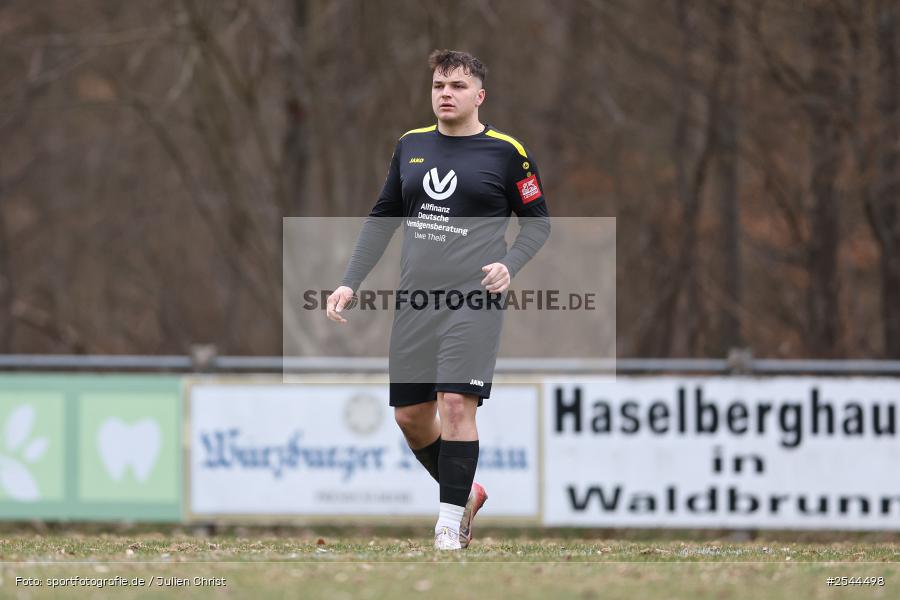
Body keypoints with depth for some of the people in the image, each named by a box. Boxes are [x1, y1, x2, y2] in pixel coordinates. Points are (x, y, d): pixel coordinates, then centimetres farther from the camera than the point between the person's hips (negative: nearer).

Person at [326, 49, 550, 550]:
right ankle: (465, 492, 29)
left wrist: (510, 265, -12)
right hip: (415, 300, 5)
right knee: (410, 415, 6)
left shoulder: (506, 152, -1)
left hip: (474, 298, -5)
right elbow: (382, 220, 19)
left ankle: (450, 521, -7)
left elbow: (539, 222, 6)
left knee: (456, 403, -14)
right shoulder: (411, 146, 12)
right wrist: (351, 283, 12)